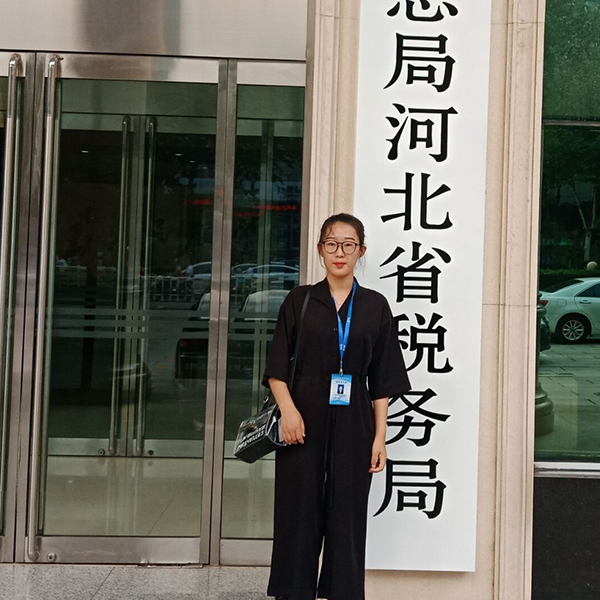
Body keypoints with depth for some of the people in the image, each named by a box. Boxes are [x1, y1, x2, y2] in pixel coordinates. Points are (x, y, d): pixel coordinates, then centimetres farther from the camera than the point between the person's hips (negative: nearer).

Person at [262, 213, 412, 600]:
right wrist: (287, 408, -14)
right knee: (299, 514, 4)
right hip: (304, 421, 0)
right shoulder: (300, 300, 5)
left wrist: (380, 436, -1)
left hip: (353, 423, 0)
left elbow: (382, 380, 5)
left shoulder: (375, 306, 6)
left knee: (346, 517, 6)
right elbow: (276, 368, 3)